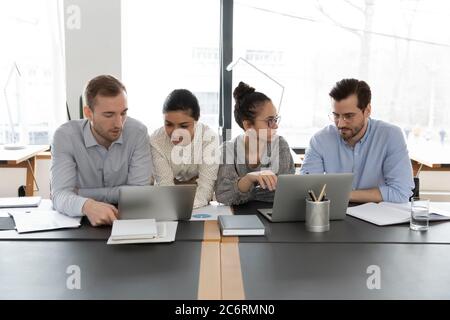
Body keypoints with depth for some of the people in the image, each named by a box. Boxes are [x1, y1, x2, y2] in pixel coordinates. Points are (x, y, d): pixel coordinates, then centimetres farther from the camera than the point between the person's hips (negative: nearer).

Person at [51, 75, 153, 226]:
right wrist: (87, 205, -40)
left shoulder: (138, 132, -11)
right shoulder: (65, 136, -12)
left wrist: (80, 194, -15)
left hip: (125, 219, -1)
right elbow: (61, 194, -19)